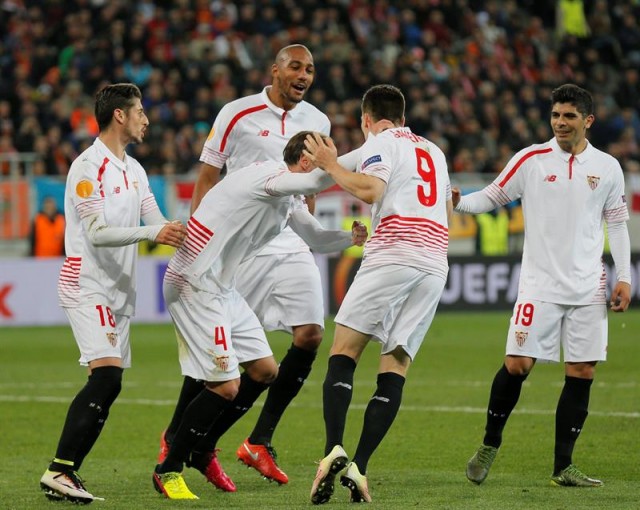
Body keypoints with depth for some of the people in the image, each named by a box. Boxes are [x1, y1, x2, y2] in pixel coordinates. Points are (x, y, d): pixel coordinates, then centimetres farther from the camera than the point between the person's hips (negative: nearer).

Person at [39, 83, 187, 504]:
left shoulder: (134, 169, 16)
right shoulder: (88, 167, -12)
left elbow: (159, 225, 15)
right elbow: (97, 232, -21)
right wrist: (152, 232, -29)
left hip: (119, 292, 9)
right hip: (88, 287, -9)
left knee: (107, 384, 3)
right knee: (106, 376, -21)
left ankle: (66, 473, 6)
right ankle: (59, 470, -20)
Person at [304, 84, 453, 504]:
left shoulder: (380, 142, 7)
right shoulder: (434, 151, 28)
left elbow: (370, 190, -13)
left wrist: (331, 166, 2)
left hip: (393, 254, -6)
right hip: (436, 264, 6)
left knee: (344, 352, -5)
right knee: (395, 368, 2)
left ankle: (334, 450, -24)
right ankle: (359, 467, -10)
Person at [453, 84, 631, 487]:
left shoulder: (608, 168, 5)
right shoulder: (531, 160, 0)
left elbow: (618, 223, 12)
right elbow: (492, 197, 4)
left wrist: (624, 278, 6)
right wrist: (458, 203, -16)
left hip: (588, 288, 2)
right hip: (540, 284, -2)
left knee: (582, 373, 0)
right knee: (517, 364, -9)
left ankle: (563, 467, 7)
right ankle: (489, 447, 10)